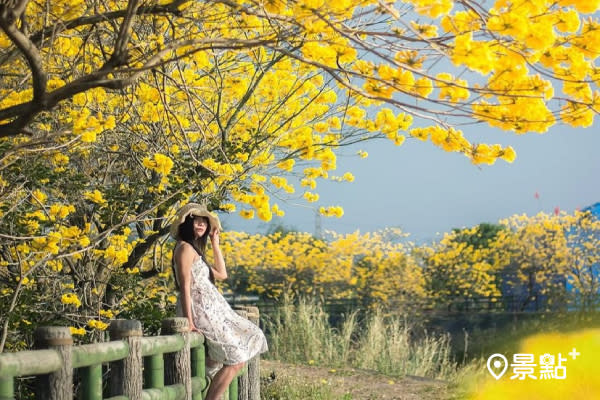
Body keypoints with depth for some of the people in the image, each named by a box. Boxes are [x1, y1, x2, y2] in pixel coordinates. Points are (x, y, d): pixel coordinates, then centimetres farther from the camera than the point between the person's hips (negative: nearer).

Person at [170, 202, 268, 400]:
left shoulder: (195, 248, 18)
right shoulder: (185, 248, -11)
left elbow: (222, 274, 20)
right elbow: (185, 286, -19)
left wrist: (215, 243, 18)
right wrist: (189, 322, -25)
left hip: (212, 311, 10)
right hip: (200, 312, -10)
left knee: (250, 339, 19)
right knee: (236, 359, -9)